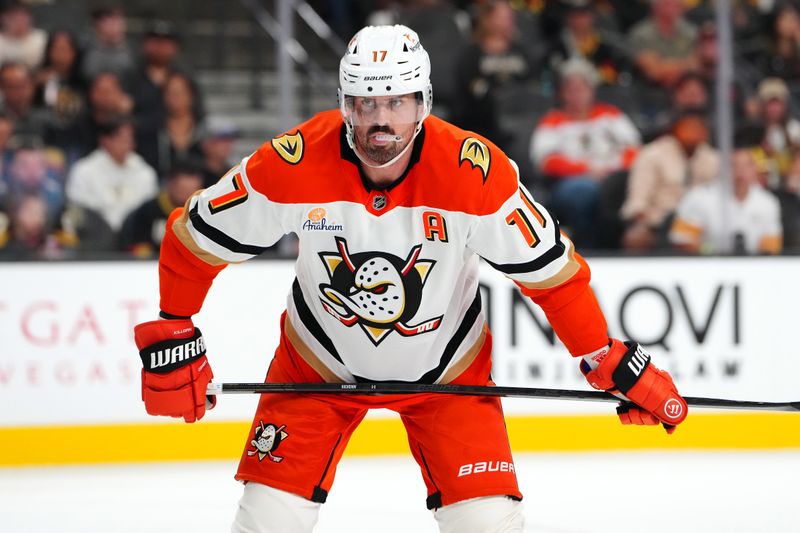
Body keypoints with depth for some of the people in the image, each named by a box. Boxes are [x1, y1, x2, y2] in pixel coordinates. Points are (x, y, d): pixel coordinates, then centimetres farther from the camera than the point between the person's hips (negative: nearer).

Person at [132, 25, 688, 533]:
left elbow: (549, 270, -15)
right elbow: (195, 239, -11)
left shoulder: (475, 172, -27)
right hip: (320, 361, 0)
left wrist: (615, 365, -14)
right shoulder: (293, 164, -25)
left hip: (447, 366, 0)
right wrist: (172, 337, -8)